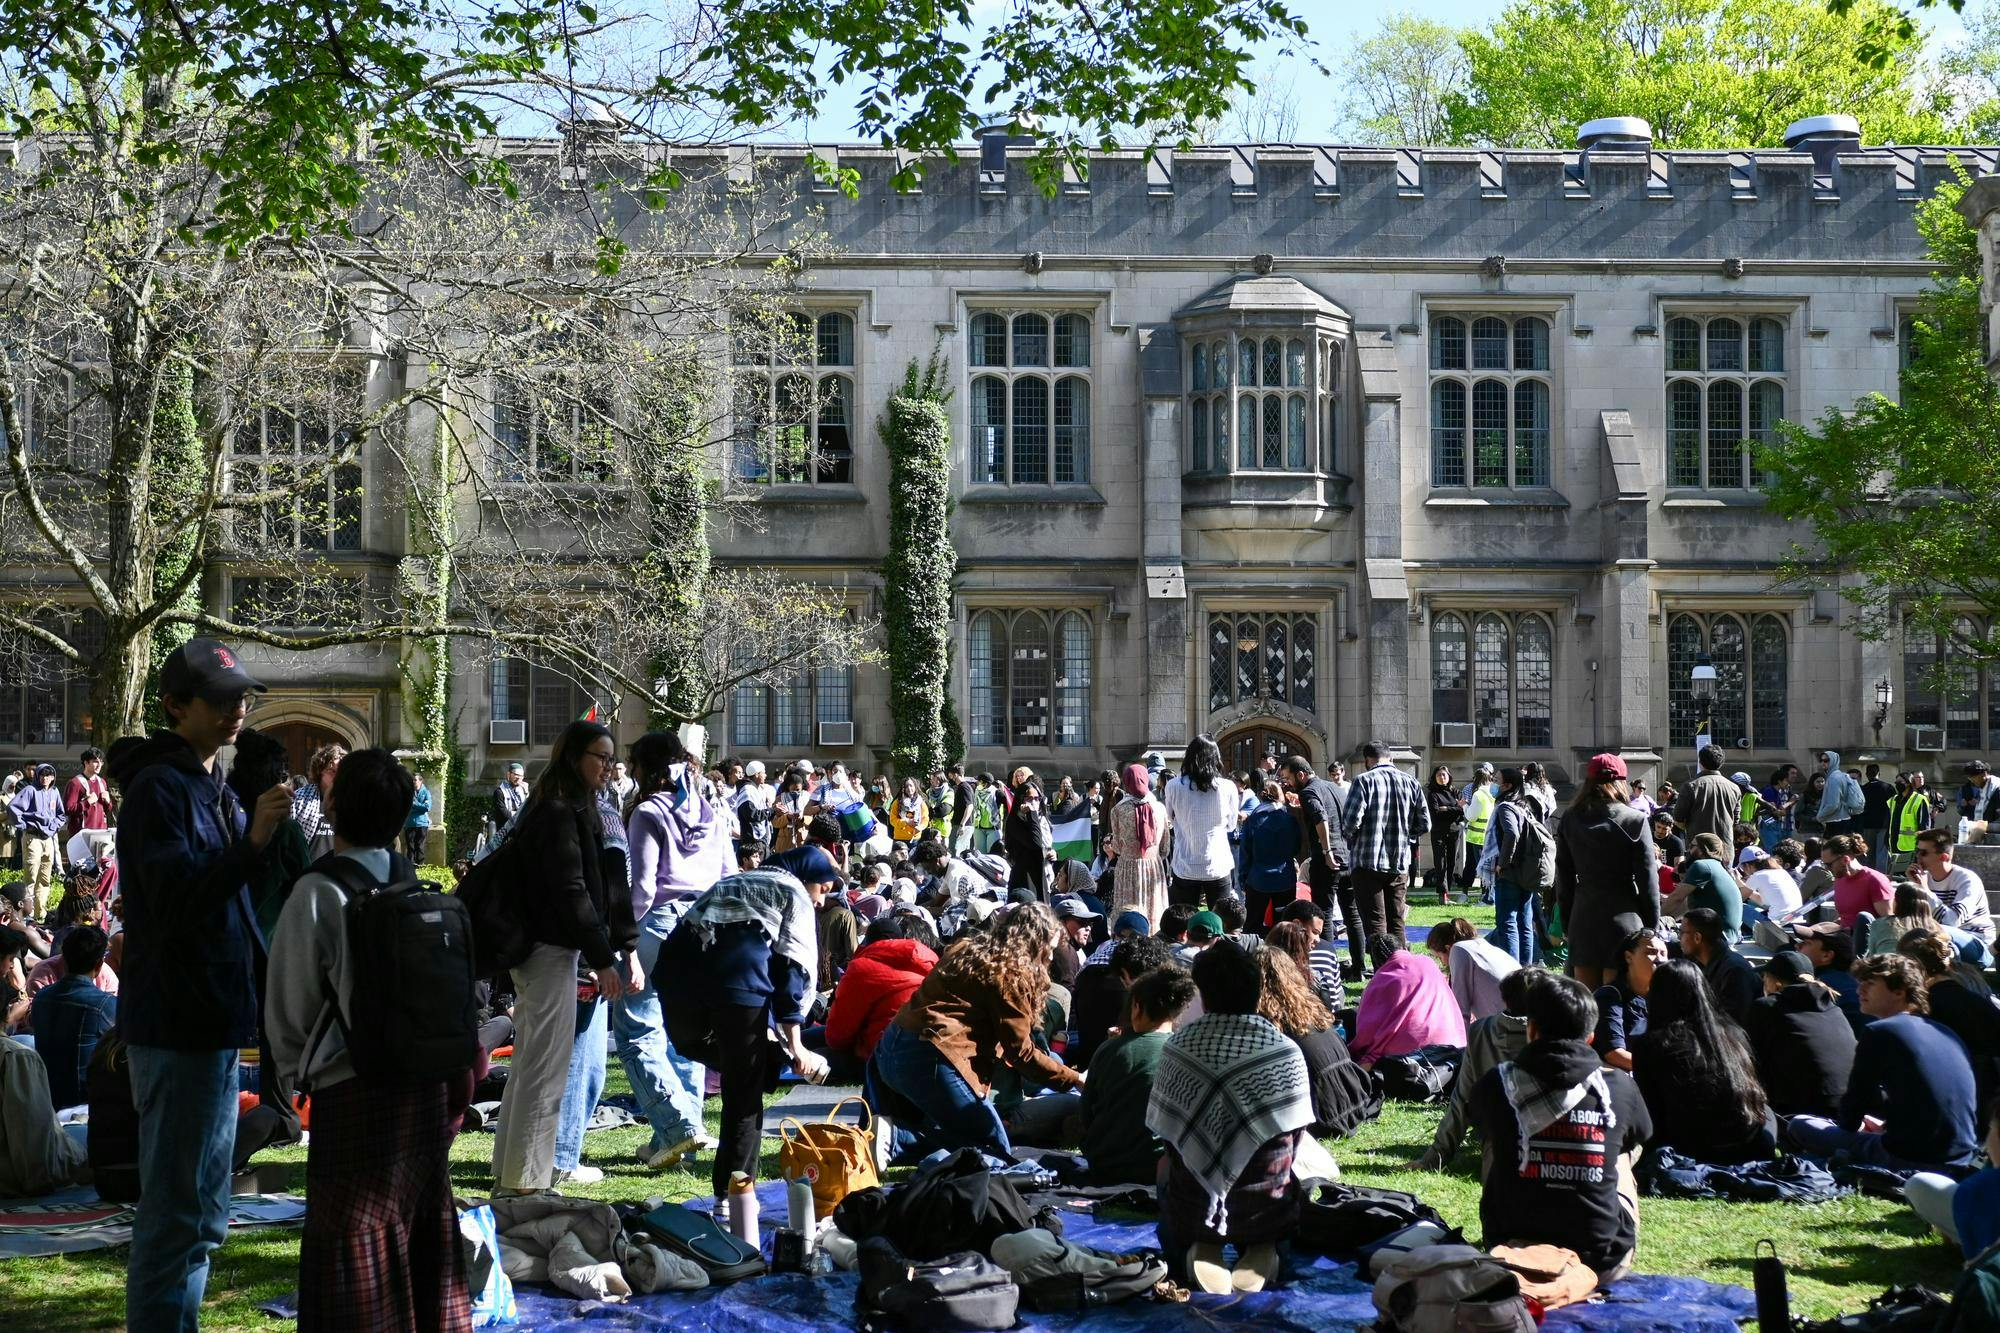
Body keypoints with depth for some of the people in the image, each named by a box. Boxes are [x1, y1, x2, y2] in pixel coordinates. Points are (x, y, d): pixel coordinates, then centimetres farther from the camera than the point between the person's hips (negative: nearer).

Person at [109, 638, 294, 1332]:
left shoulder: (215, 789, 16)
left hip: (212, 1021, 10)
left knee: (202, 1210, 18)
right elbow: (173, 896, -26)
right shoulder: (159, 787, -13)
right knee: (175, 1207, -7)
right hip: (175, 1026, -10)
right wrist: (251, 842, -35)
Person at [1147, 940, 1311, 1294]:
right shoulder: (1287, 1053, -11)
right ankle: (1260, 1253, 3)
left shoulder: (1177, 1048, -9)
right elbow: (1293, 1141, -1)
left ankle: (1199, 1253, 4)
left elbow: (1165, 1136, 0)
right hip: (1267, 1214, 0)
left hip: (1194, 1212, 0)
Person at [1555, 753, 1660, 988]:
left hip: (1583, 918, 3)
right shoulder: (1635, 821, -6)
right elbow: (1648, 880, -5)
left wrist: (1566, 924, 14)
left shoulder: (1569, 821, 3)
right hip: (1622, 917, -3)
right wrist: (1652, 928, 2)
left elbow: (1563, 878, 7)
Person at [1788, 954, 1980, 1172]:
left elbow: (1849, 1119, -4)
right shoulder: (1948, 1034, 13)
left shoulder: (1879, 1032, -8)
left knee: (1799, 1125, 5)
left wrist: (1852, 1125, 20)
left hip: (1909, 1161, -8)